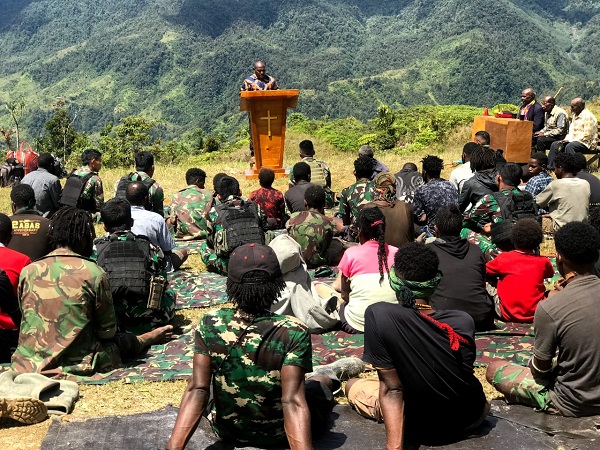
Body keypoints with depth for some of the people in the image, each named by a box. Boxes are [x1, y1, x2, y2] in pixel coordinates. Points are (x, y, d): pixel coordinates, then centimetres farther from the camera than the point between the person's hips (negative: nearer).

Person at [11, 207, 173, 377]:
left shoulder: (28, 271, -2)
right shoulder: (94, 273, -12)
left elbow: (28, 323, 11)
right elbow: (108, 332, -3)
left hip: (29, 364, 3)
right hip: (78, 364, -3)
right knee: (122, 341, 28)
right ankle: (150, 337, 54)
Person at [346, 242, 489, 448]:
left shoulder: (379, 315, -25)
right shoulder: (464, 321, -16)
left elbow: (391, 388, -25)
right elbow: (464, 374, 4)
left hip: (418, 427, -4)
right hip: (471, 419, 5)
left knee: (352, 386, 22)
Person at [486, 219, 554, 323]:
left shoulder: (504, 258, -7)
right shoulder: (543, 262, -2)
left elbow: (485, 271, 12)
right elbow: (550, 274, 23)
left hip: (507, 315, -2)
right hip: (535, 316, 2)